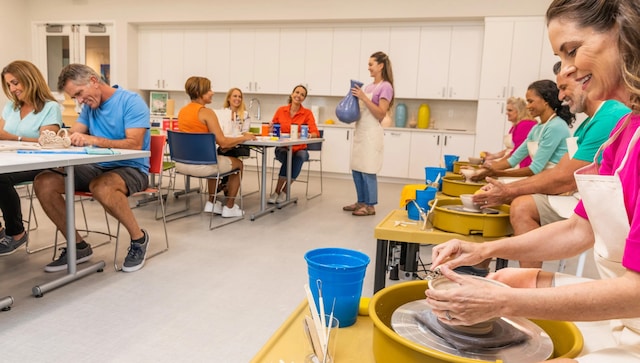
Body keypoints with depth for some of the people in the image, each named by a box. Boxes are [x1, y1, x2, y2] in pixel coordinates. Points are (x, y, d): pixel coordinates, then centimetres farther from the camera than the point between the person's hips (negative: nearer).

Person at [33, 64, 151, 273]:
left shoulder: (131, 101, -10)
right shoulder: (90, 106, 13)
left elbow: (135, 144, -21)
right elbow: (73, 135, 6)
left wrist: (94, 140, -31)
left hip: (131, 169, -7)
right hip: (97, 168, 7)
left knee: (101, 187, -40)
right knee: (44, 183, -10)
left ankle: (139, 238, -14)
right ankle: (78, 246, -1)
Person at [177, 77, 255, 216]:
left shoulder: (182, 110, 8)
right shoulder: (206, 112, -15)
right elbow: (222, 142, -17)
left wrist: (221, 142, 18)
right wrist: (244, 137, -3)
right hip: (200, 164, -8)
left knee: (216, 160, 37)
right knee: (238, 163, 18)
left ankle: (211, 202, 37)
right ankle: (229, 208, 24)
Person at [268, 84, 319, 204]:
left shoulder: (307, 113, -1)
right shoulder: (280, 110, 4)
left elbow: (315, 133, -11)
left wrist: (306, 135, -33)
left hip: (299, 149, 0)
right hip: (282, 148, 0)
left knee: (300, 156, -35)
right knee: (287, 157, -35)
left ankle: (283, 191, -22)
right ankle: (278, 192, -22)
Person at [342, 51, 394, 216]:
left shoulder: (385, 87, -9)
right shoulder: (368, 86, 14)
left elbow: (380, 114, -16)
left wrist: (364, 98, -20)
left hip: (371, 134, -8)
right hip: (360, 132, 9)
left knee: (368, 171, -4)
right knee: (356, 169, 11)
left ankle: (370, 206, 6)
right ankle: (361, 202, 22)